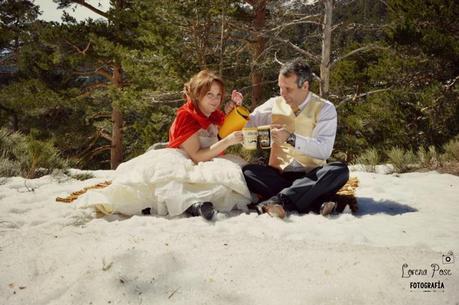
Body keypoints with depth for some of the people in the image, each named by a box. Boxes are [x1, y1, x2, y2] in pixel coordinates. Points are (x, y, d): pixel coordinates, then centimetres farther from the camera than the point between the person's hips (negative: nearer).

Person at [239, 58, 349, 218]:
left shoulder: (324, 109, 0)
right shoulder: (275, 104, 9)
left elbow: (324, 150, -14)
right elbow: (246, 123, 17)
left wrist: (291, 138, -24)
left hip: (310, 176, -2)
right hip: (278, 174, 2)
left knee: (340, 170, -31)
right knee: (247, 171, -26)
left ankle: (277, 200, -36)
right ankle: (315, 204, -34)